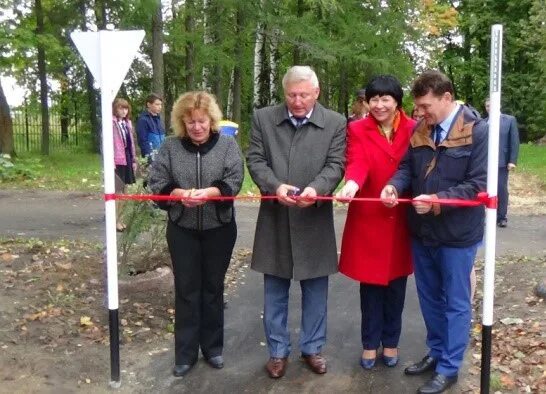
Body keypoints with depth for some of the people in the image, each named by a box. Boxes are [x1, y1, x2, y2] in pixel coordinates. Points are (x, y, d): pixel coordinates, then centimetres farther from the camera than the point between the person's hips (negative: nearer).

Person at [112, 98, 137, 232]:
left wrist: (134, 160, 15)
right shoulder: (111, 123, -9)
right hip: (117, 161, -7)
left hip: (127, 160, 7)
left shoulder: (127, 123, 13)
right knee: (117, 191, -3)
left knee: (124, 190, 12)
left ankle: (119, 218, 22)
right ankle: (115, 220, 5)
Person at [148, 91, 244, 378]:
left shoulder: (227, 145, -1)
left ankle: (213, 347, 27)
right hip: (182, 230, 0)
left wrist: (209, 193, -28)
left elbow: (233, 182, -10)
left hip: (219, 229, 0)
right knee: (186, 289, 7)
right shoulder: (170, 147, 0)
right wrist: (179, 194, -24)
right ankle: (185, 353, 18)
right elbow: (156, 183, -4)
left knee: (213, 288, 12)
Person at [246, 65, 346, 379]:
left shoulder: (335, 123, -1)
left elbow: (335, 165, -6)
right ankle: (278, 350, 26)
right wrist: (276, 186, -20)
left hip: (315, 220, 0)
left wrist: (315, 188, -26)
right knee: (275, 290, 11)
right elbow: (255, 160, -2)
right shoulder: (263, 118, 2)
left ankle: (312, 348, 29)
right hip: (275, 218, 1)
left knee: (315, 290, 11)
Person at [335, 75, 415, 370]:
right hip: (368, 219, -1)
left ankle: (390, 341, 30)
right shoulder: (357, 130, -2)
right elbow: (357, 162, -19)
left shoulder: (413, 130, 1)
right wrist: (351, 185, -39)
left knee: (396, 285, 11)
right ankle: (370, 343, 26)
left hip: (401, 221, 1)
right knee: (370, 284, 8)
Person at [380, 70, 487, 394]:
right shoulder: (419, 130, 5)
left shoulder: (478, 131, -13)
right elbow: (407, 167, 8)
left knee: (455, 302, 9)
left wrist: (438, 200, -27)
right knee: (429, 297, 19)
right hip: (421, 231, 6)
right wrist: (395, 185, -14)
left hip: (457, 234, -6)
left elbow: (479, 185, -17)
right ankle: (437, 352, 38)